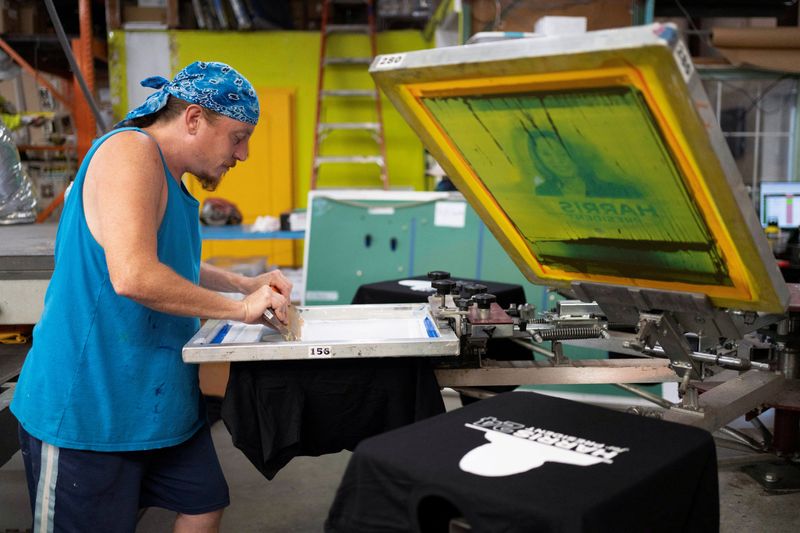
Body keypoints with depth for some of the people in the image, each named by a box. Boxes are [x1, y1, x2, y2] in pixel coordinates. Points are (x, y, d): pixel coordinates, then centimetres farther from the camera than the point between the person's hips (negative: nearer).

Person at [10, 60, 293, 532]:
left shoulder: (171, 178, 12)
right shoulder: (131, 150, -18)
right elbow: (134, 276, -31)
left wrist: (246, 285, 12)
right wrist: (240, 308, -20)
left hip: (160, 399, 10)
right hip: (87, 405, -9)